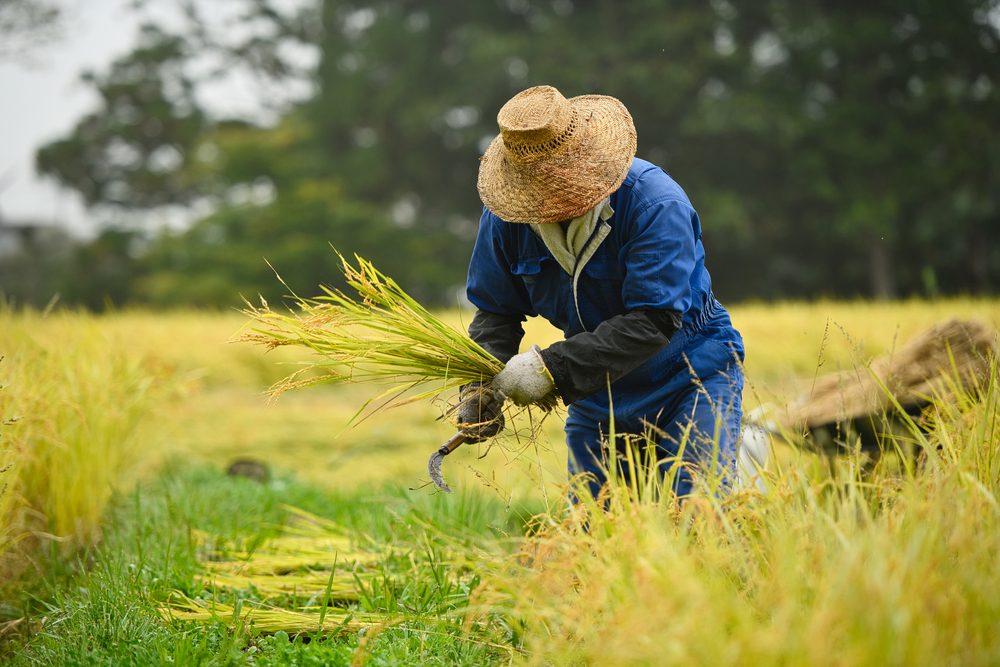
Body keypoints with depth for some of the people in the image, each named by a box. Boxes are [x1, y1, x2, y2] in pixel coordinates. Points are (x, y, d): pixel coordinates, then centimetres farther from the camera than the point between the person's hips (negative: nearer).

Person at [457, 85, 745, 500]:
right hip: (596, 396, 5)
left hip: (689, 378, -5)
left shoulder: (656, 204, -26)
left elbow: (653, 321, -31)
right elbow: (496, 310, 0)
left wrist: (553, 367, -34)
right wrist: (480, 385, -19)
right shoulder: (506, 215, -9)